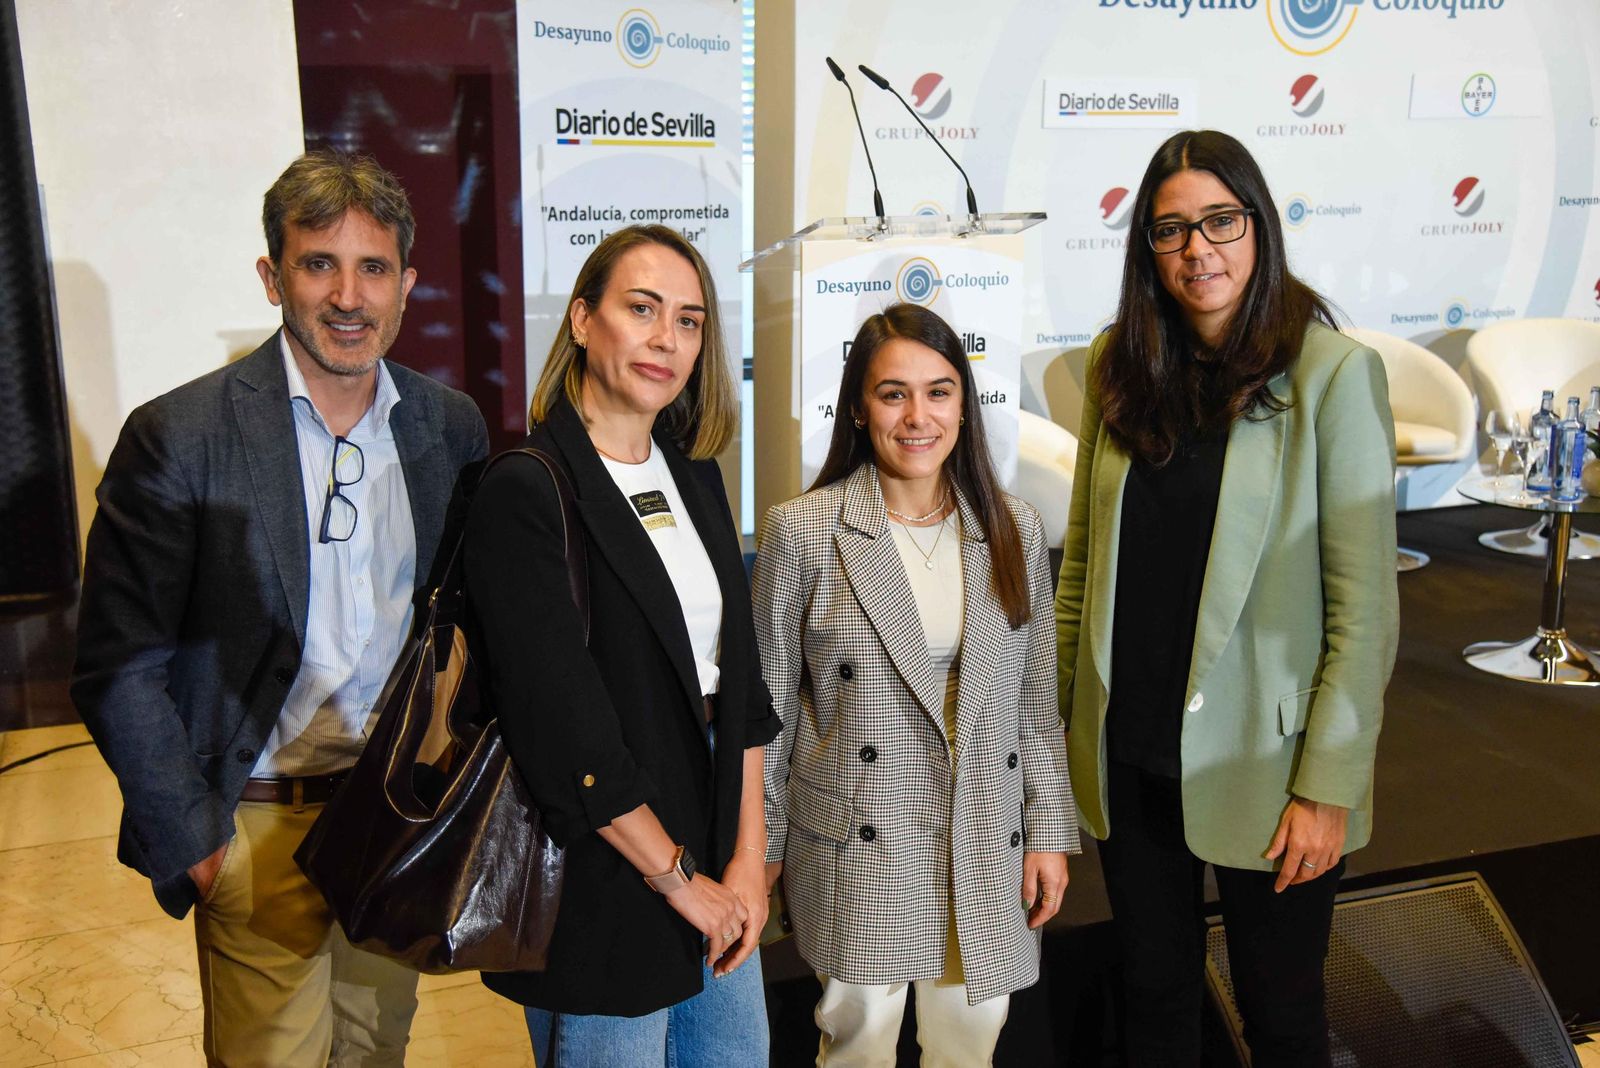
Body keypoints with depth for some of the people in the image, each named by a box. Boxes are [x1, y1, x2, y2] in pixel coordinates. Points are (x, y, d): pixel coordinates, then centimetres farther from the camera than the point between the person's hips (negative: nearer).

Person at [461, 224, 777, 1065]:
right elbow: (562, 728, -19)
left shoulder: (694, 474, 6)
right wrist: (681, 879, -12)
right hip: (604, 890, -7)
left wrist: (748, 858, 1)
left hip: (718, 874, 7)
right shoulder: (525, 491, -16)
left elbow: (740, 678, 7)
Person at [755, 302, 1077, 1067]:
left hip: (986, 844, 3)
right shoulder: (802, 531, -8)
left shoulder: (1013, 529, 2)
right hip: (855, 846, -3)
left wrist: (1049, 829, 5)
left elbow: (1036, 700, 7)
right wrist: (763, 844, 2)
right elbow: (769, 706, -2)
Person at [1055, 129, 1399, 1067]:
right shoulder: (1121, 367, 2)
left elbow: (1364, 607, -12)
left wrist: (1329, 787, -13)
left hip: (1262, 766, -3)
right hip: (1128, 752, 4)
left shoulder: (1334, 373, -12)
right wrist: (1061, 710, 6)